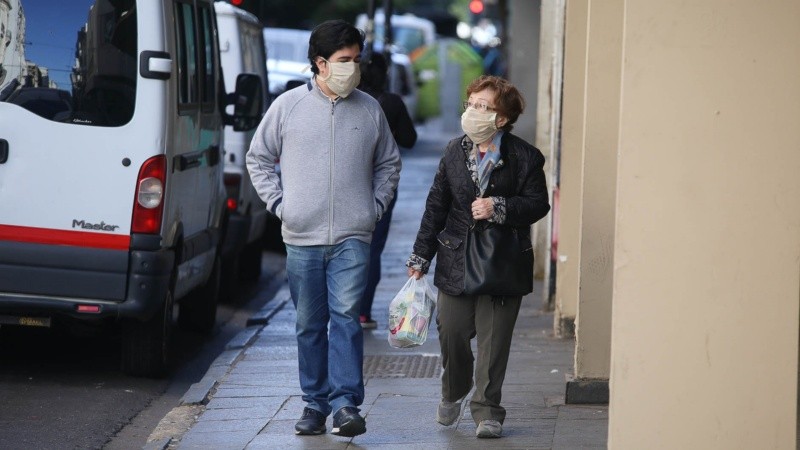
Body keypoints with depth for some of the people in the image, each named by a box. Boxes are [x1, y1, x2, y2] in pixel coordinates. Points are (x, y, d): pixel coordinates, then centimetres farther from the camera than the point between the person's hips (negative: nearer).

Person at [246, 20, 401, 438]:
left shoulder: (369, 110, 6)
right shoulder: (288, 106, 3)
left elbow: (389, 164, 20)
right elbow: (258, 158, 12)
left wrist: (376, 204, 7)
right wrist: (278, 203, 2)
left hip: (352, 236, -1)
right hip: (302, 236, 1)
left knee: (346, 315, -13)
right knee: (309, 325, 6)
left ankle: (346, 403, -15)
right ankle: (315, 404, 15)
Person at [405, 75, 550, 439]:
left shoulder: (524, 157, -5)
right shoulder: (455, 152, 6)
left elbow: (538, 203, -6)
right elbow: (436, 206, 9)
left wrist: (498, 208, -21)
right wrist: (420, 257, 8)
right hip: (456, 262, 3)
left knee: (493, 340, -1)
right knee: (452, 333, 7)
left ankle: (487, 410, 9)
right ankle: (453, 392, 34)